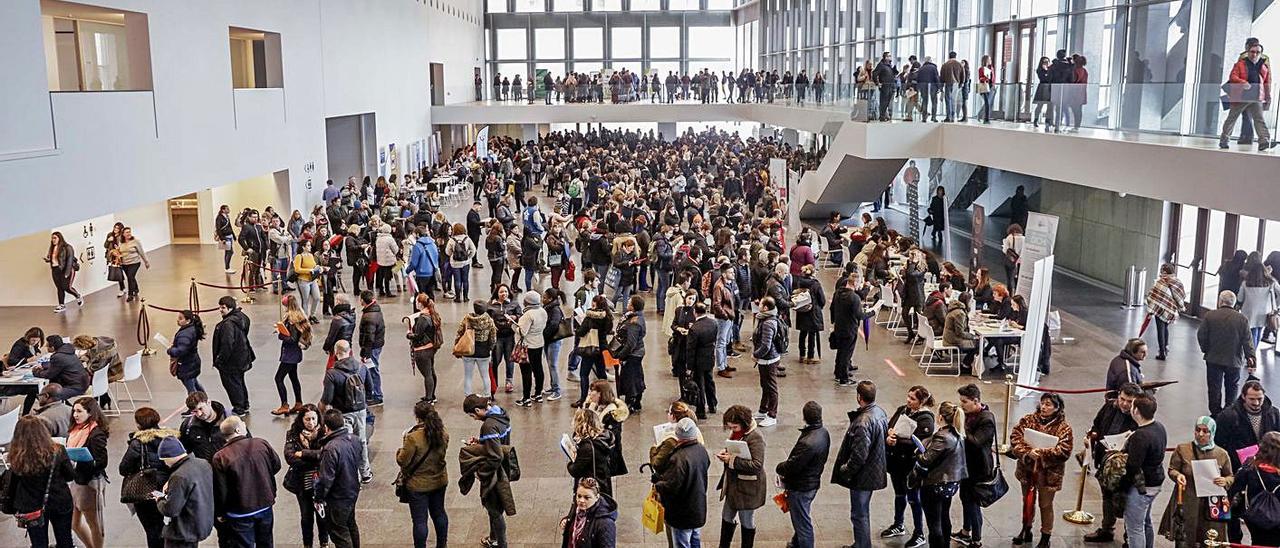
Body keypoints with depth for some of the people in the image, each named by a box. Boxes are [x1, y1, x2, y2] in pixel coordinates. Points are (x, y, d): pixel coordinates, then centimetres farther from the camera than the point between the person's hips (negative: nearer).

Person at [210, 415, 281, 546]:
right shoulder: (262, 444, -12)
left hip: (240, 512, -3)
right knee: (265, 543, 21)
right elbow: (276, 465, 4)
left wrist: (219, 513, 3)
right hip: (265, 505, 3)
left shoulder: (220, 458, -19)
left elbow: (220, 491, -13)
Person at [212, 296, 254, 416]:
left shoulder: (228, 323, -25)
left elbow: (227, 344, -27)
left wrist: (219, 360, -19)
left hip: (231, 361, -10)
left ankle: (239, 408, 10)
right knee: (239, 382, 22)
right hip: (242, 359, 10)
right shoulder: (242, 318, 5)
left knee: (232, 384, 3)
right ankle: (245, 406, 33)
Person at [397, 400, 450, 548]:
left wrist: (400, 450, 2)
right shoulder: (443, 433, -8)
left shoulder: (413, 438, -27)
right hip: (439, 482, 6)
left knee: (420, 520, 8)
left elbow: (402, 461, -19)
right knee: (439, 513, 23)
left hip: (418, 486, -6)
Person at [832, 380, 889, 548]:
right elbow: (886, 434, 13)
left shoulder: (863, 423, -30)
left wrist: (845, 471, -14)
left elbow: (859, 455, -29)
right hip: (874, 471, 10)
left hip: (862, 476, -10)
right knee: (863, 512, 24)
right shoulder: (880, 411, -2)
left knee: (859, 515, 7)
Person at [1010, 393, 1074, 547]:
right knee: (1027, 501, 20)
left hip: (1048, 472, -3)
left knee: (1045, 505, 9)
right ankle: (1026, 530, 40)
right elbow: (1015, 437, -10)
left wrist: (1041, 454, -26)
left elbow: (1064, 451, -20)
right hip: (1027, 468, 4)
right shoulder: (1028, 420, -2)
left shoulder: (1063, 427, -11)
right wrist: (1027, 452, -25)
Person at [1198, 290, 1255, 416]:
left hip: (1213, 359, -1)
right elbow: (1248, 341, -8)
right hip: (1234, 360, 1)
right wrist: (1250, 356, -4)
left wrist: (1206, 350, 8)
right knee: (1232, 387, 18)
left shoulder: (1209, 315, -10)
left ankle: (1215, 413, 10)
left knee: (1214, 387, 8)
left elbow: (1201, 335, -6)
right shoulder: (1242, 319, -7)